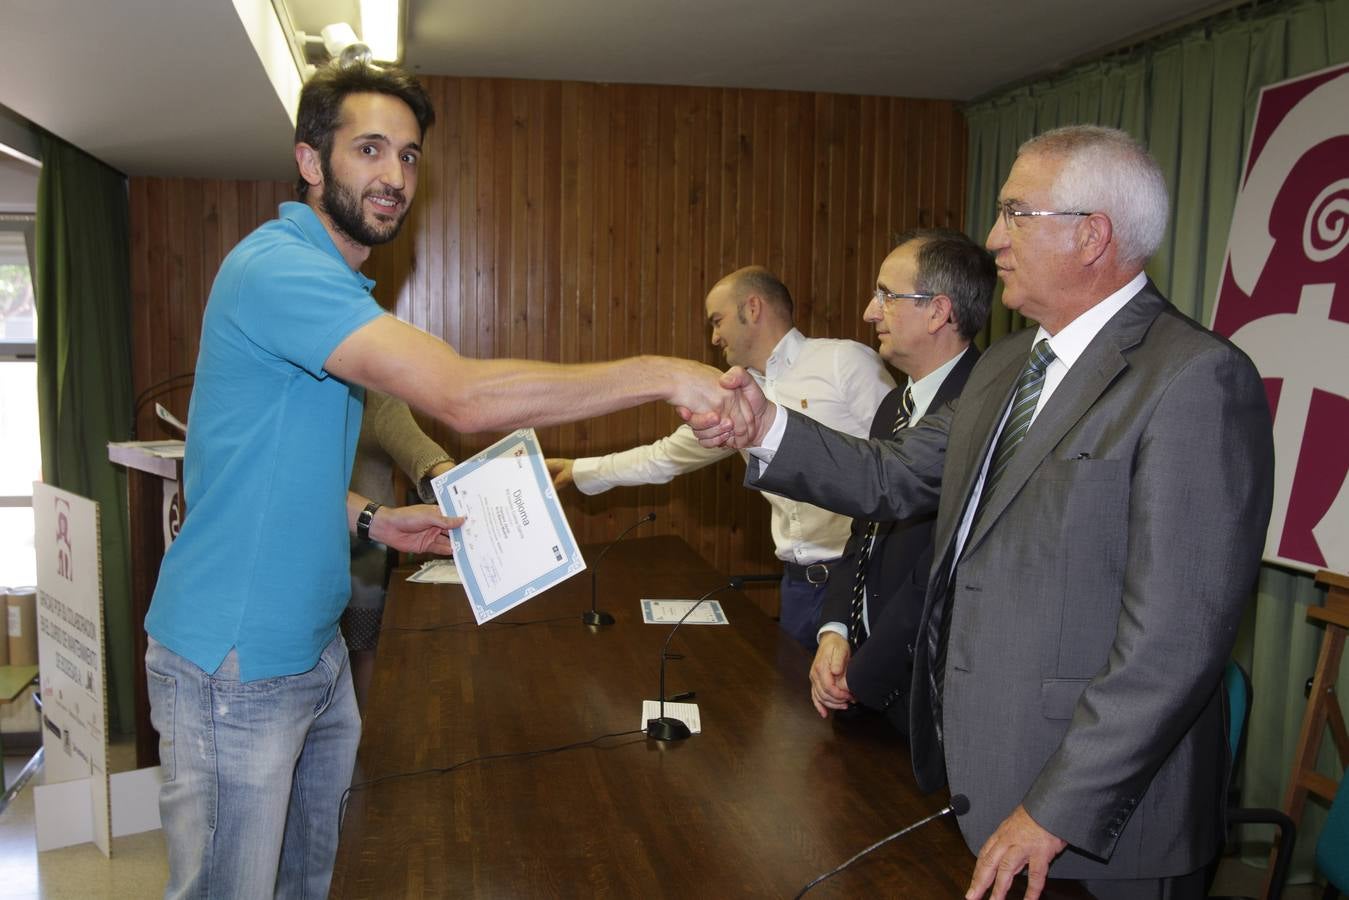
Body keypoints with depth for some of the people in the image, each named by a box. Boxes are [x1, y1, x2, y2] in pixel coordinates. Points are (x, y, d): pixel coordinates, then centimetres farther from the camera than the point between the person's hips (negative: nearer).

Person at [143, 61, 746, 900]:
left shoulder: (327, 281, 11)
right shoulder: (278, 266, -21)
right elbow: (463, 396, -33)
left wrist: (373, 519, 3)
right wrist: (661, 375, -29)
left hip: (315, 647, 9)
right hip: (234, 664, -9)